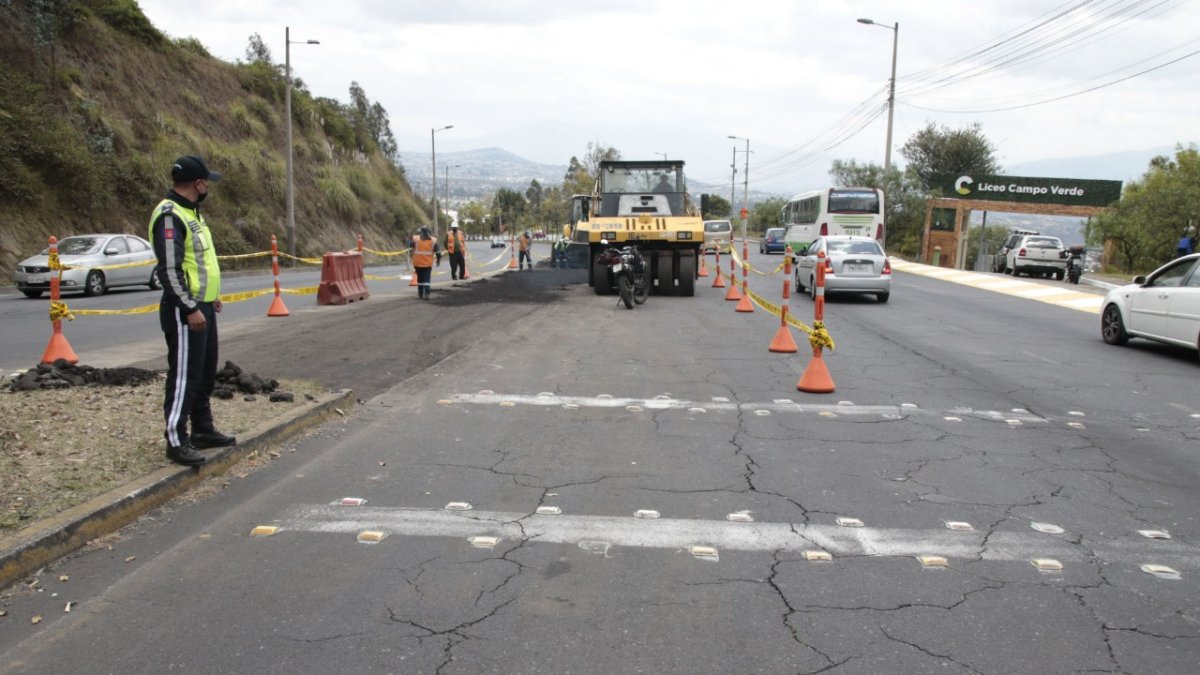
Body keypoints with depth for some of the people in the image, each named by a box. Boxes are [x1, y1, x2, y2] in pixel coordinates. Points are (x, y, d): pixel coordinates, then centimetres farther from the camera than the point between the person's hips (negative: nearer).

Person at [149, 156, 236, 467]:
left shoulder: (190, 211, 14)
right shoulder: (169, 216, -17)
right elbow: (169, 270, -22)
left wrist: (211, 295, 21)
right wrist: (190, 309, -22)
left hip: (202, 307, 10)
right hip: (185, 311, -10)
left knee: (206, 373, 17)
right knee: (184, 376, -4)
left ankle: (203, 430, 28)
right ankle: (177, 441, 4)